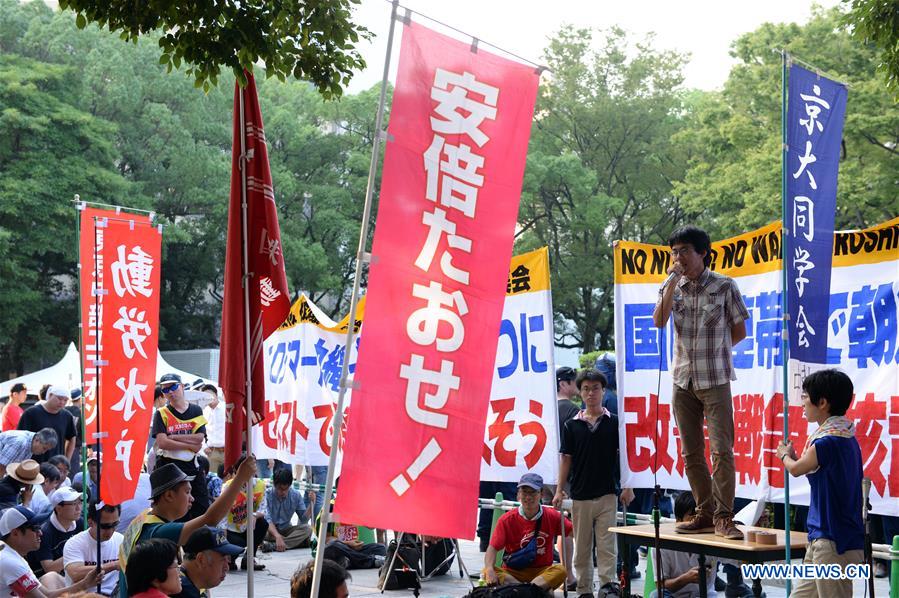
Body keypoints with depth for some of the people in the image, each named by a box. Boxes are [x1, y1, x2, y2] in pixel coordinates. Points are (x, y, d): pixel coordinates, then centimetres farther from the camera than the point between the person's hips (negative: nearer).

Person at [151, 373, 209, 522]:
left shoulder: (196, 411, 7)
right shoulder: (162, 414, 2)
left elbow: (199, 438, -6)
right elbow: (162, 443, -11)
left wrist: (172, 437, -10)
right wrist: (190, 445, -11)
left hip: (191, 465, 2)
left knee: (202, 509, 0)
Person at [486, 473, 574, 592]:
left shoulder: (552, 516, -1)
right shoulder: (507, 519, -5)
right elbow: (493, 548, -10)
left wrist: (568, 566, 1)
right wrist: (490, 570, -31)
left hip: (543, 572, 0)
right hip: (512, 572, 0)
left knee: (561, 570, -30)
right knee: (487, 571, -29)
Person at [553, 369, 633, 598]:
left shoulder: (614, 422, 2)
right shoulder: (571, 425, 5)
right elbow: (565, 458, 7)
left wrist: (627, 487, -3)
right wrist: (559, 490, 2)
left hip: (607, 494, -2)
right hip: (580, 495, 2)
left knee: (607, 544, -5)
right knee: (581, 547, 7)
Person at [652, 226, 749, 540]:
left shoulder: (724, 286, -3)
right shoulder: (672, 287, 7)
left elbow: (739, 331, 3)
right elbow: (659, 321, -10)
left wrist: (713, 350, 7)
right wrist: (673, 281, -13)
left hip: (715, 380, -4)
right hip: (683, 380, 4)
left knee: (722, 450, -10)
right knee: (691, 454, 8)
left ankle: (723, 517, -4)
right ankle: (705, 514, 18)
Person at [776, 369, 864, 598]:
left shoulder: (827, 442, -20)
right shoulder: (847, 438, 10)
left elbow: (796, 469, -3)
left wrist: (785, 455, 17)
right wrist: (793, 456, 14)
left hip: (834, 544, -10)